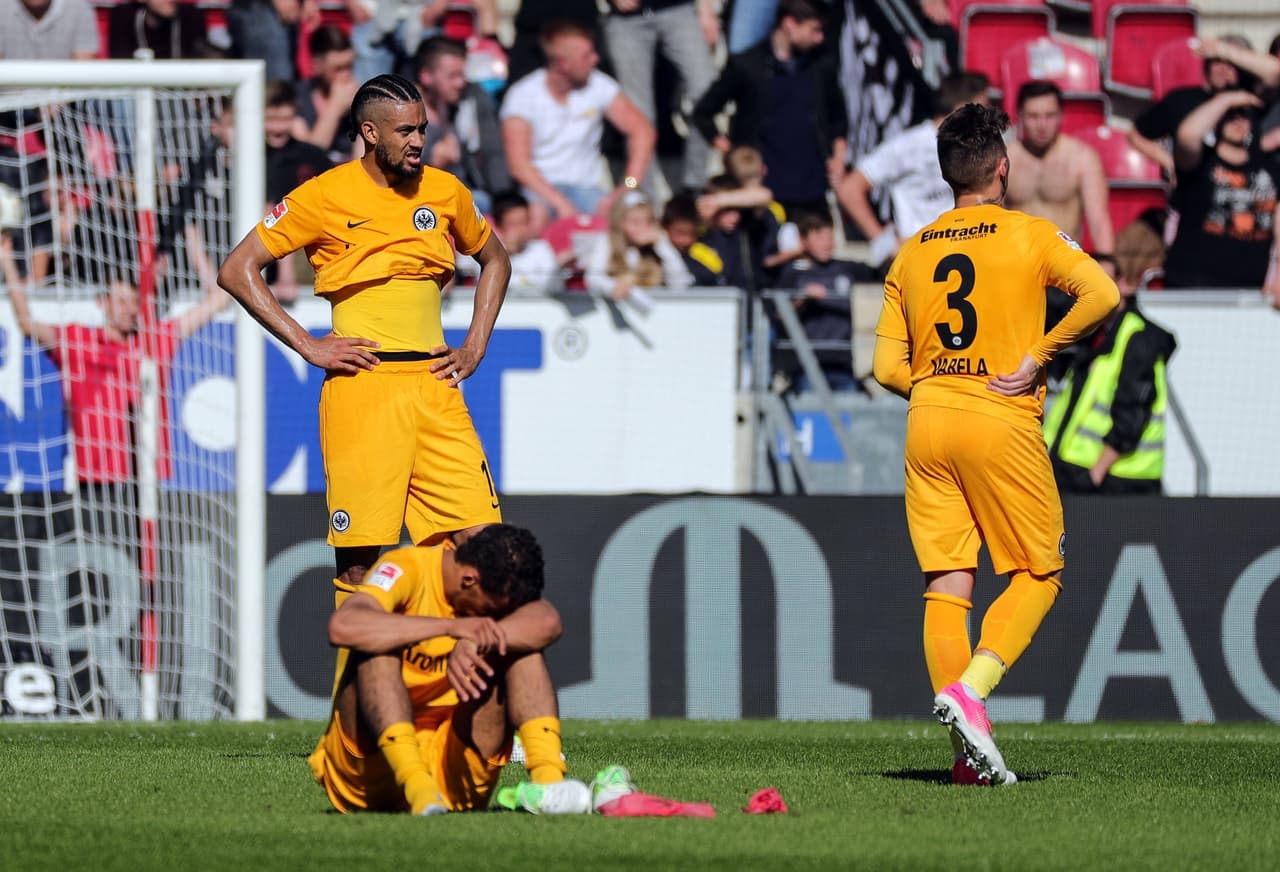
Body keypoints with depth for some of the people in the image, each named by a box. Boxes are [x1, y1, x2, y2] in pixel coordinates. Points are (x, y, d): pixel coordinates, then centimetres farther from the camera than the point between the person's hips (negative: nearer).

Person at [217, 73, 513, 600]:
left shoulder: (444, 191, 10)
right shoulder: (325, 196, -2)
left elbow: (495, 261, 28)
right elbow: (236, 270, -1)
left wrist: (475, 347, 14)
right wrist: (307, 345, -7)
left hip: (435, 384, 4)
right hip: (363, 386, -4)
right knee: (359, 556, -3)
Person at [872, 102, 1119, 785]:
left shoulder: (912, 253, 11)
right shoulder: (1030, 235, -1)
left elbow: (888, 367, 9)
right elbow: (1102, 294, -16)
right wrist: (1038, 357, -8)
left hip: (927, 422, 4)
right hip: (1003, 424, -4)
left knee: (946, 584, 4)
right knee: (1039, 574, 7)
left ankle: (970, 751, 0)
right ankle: (969, 690, -15)